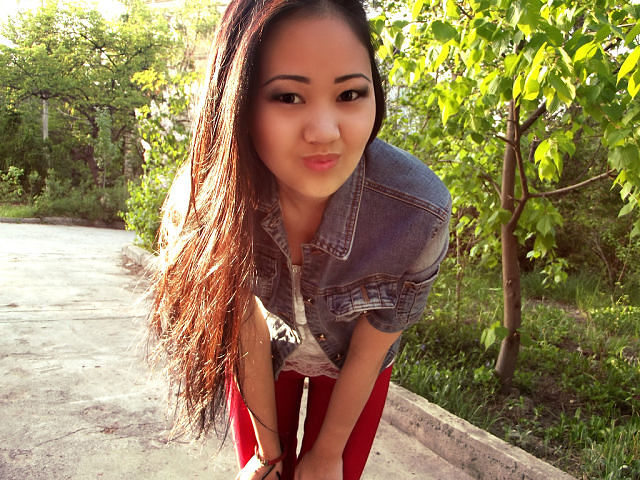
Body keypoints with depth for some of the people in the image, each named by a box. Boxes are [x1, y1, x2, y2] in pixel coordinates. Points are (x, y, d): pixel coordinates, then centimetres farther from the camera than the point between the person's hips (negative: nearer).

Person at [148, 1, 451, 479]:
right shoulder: (201, 199, -31)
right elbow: (248, 334, -18)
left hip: (350, 363, 0)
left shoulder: (419, 211, -35)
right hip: (267, 350, 1)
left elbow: (367, 355, -20)